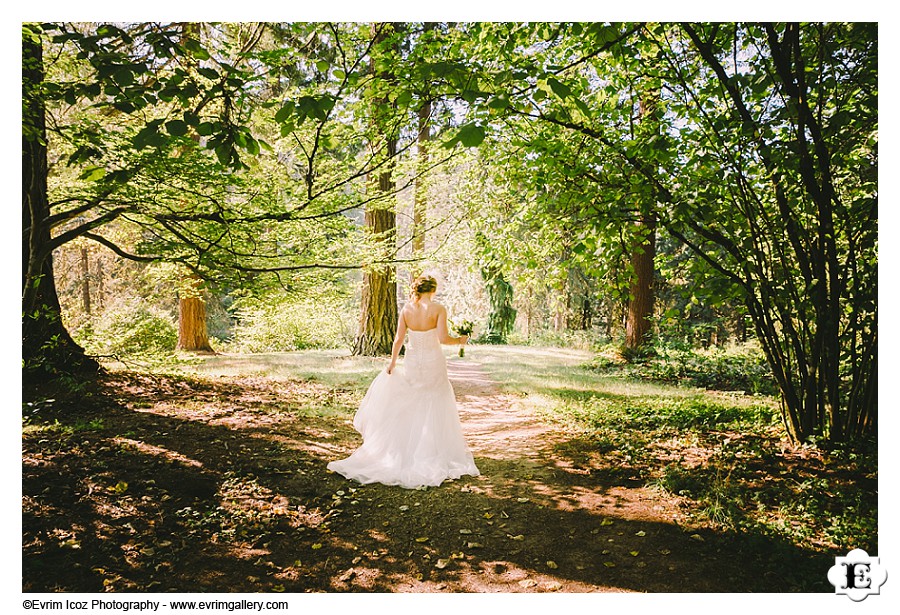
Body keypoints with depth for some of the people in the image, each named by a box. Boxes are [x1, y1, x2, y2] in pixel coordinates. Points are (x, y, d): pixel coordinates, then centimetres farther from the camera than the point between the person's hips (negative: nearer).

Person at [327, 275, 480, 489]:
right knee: (434, 410, 9)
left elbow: (399, 338, -4)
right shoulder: (438, 309, -11)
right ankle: (431, 454, 16)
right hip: (433, 363, -2)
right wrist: (460, 340, 2)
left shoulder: (406, 309, -3)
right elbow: (443, 338, -18)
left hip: (412, 363, 3)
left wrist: (393, 362, 7)